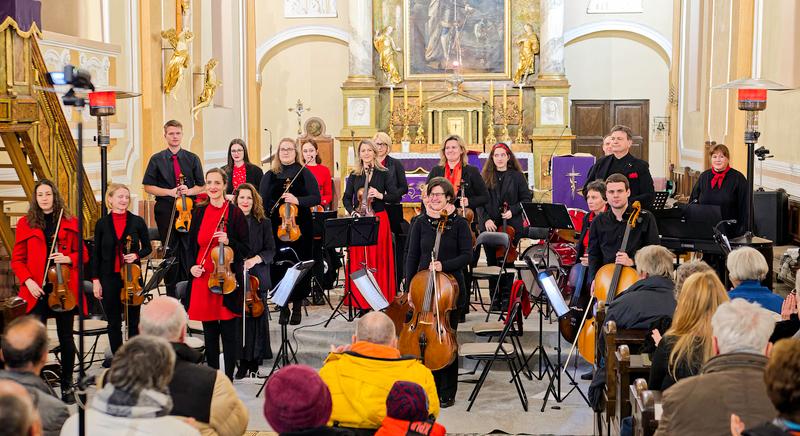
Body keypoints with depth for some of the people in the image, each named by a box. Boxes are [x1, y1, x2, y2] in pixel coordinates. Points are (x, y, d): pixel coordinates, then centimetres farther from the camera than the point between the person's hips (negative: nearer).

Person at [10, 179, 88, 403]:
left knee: (66, 339, 7)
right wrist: (28, 281, -10)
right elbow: (17, 259, 5)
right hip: (37, 290, -1)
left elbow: (83, 254, 10)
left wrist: (68, 258, -10)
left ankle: (67, 386, 19)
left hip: (65, 288, 1)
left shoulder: (70, 222, 6)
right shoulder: (25, 223, 4)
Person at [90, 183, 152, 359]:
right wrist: (95, 280, 1)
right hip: (109, 278, 1)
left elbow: (147, 248, 7)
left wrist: (136, 255, -13)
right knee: (113, 322, 8)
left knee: (133, 321, 4)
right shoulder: (102, 223, 2)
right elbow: (96, 254, 6)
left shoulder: (137, 221, 0)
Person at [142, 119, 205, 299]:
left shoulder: (192, 159, 10)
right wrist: (169, 192, -10)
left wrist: (189, 191, -10)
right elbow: (148, 187, 4)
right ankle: (172, 293, 7)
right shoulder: (157, 160, 6)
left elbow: (201, 186, 11)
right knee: (170, 251, 2)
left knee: (188, 250, -4)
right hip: (165, 210, -1)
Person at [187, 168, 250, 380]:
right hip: (203, 278, 4)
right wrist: (191, 266, 0)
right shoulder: (199, 212, 9)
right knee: (209, 330, 11)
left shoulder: (235, 213, -4)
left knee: (229, 330, 1)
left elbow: (246, 249, -2)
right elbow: (192, 245, 16)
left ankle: (229, 377, 9)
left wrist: (229, 242, -19)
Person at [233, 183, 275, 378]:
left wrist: (255, 259, -15)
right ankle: (243, 361, 8)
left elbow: (270, 250, 3)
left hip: (257, 278, 1)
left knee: (256, 317, 2)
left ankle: (254, 362, 12)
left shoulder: (264, 223, 6)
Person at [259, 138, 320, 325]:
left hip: (300, 227, -1)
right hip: (277, 227, 1)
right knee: (278, 266, -1)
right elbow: (262, 202, 6)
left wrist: (298, 200, -19)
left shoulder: (304, 173, 3)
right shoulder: (270, 175, 8)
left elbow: (316, 198, -2)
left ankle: (297, 307, 12)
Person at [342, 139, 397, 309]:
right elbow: (346, 198, 8)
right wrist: (352, 211, -10)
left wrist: (380, 195, -15)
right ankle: (360, 301, 4)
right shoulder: (354, 175, 10)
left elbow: (396, 197, 1)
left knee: (378, 260, -2)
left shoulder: (384, 174, 4)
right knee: (359, 260, -1)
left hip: (379, 219, -2)